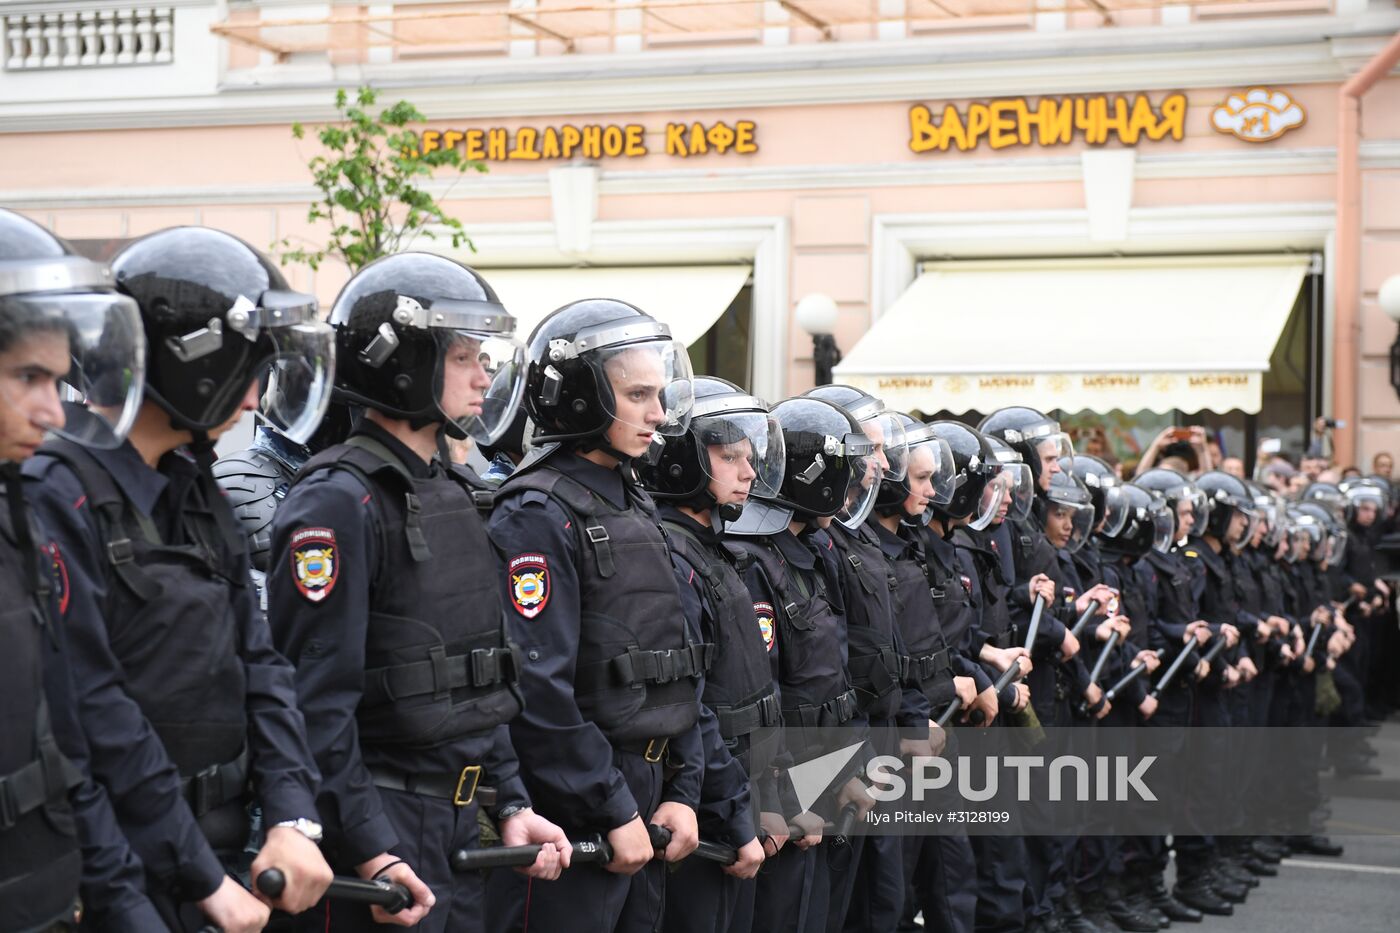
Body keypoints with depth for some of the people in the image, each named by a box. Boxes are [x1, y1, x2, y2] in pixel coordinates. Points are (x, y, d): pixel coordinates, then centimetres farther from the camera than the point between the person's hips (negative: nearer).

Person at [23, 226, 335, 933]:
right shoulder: (61, 498, -17)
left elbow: (257, 663, 10)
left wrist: (293, 818, -4)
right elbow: (94, 718, -21)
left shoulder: (195, 493, 11)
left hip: (224, 861, 8)